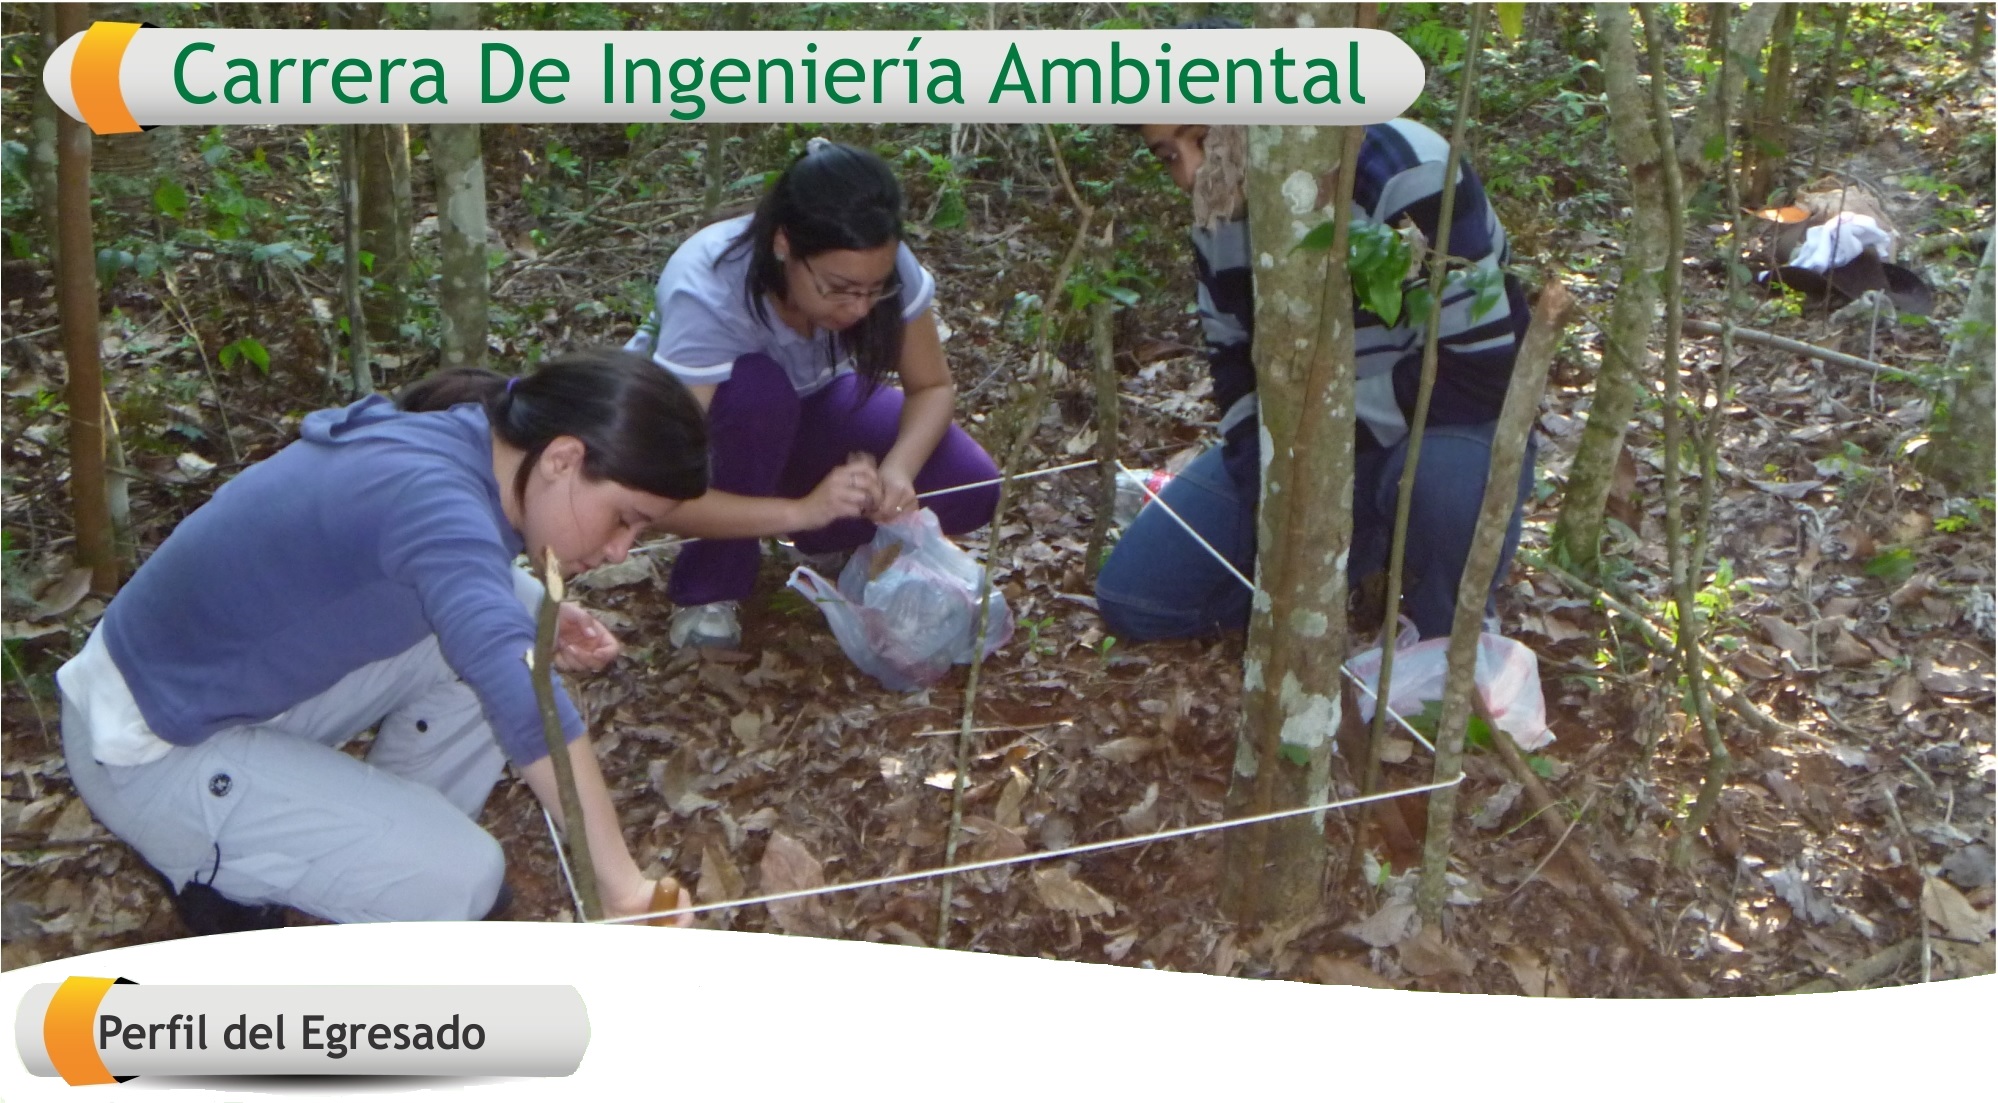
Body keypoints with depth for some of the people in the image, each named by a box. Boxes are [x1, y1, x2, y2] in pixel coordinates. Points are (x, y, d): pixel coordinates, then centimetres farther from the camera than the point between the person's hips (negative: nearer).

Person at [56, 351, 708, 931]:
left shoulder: (452, 441, -4)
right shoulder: (430, 492, -32)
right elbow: (521, 694, -44)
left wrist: (535, 621, -6)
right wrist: (623, 887, -44)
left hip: (255, 685, 9)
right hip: (152, 747, -9)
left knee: (513, 609, -2)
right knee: (458, 882, -17)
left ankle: (393, 840, 11)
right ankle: (225, 877, 5)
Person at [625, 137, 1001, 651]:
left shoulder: (881, 266, -29)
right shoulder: (706, 296, -39)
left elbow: (933, 386, -14)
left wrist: (897, 470, -35)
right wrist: (802, 509, -51)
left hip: (806, 404, 3)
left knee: (969, 489, -20)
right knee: (758, 390, -39)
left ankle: (825, 542, 8)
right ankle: (708, 591, -16)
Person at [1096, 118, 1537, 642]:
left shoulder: (1404, 173, -26)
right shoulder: (1219, 212, -6)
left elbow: (1483, 368, -26)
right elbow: (1231, 356, 7)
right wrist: (1260, 462, -11)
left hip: (1447, 428, -5)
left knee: (1450, 478, -42)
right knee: (1133, 598, -5)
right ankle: (1374, 541, 7)